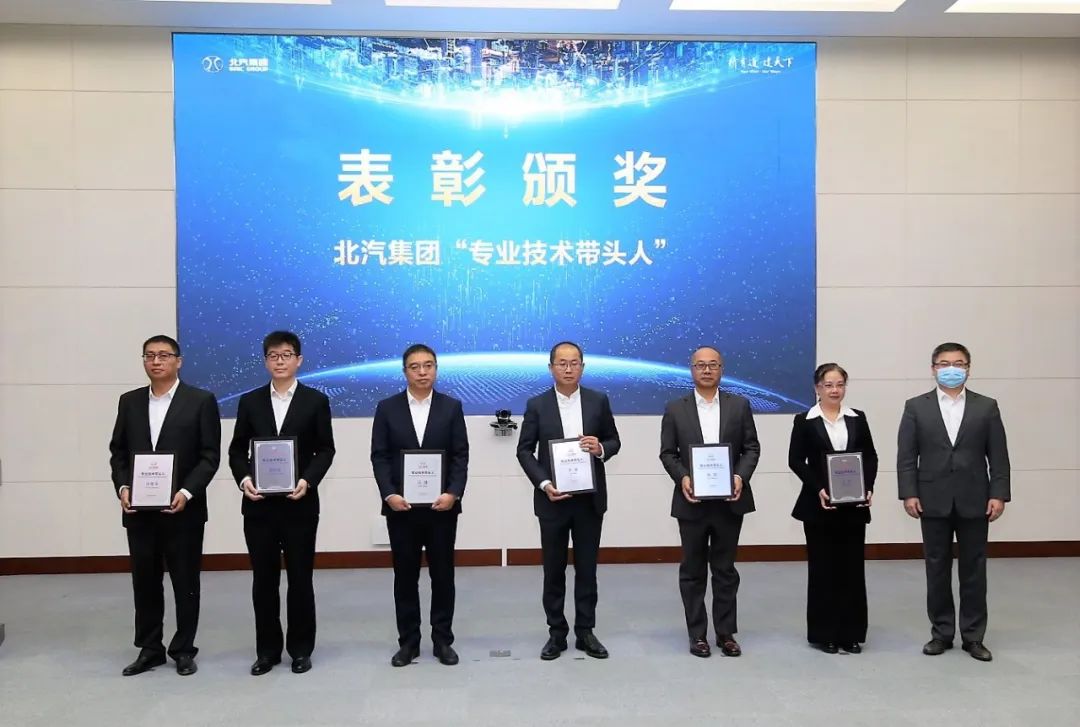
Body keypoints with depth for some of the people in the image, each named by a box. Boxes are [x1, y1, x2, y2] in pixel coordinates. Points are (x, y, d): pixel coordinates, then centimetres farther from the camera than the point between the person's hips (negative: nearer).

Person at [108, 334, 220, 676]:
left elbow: (210, 456, -7)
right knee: (144, 581, 11)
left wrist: (187, 492, -18)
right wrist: (123, 487, -6)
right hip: (139, 510, 4)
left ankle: (183, 650, 20)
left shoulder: (201, 401, -4)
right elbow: (117, 451, 10)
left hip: (183, 509, -3)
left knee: (185, 582, 6)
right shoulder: (129, 401, 9)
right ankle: (150, 649, 25)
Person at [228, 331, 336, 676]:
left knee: (300, 578, 5)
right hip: (259, 504, 2)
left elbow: (325, 450, -1)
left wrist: (308, 480, -17)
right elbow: (237, 450, 8)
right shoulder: (250, 401, 7)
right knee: (264, 579, 8)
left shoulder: (316, 401, 1)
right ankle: (267, 650, 21)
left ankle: (300, 649, 19)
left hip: (299, 503, -2)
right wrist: (243, 478, -11)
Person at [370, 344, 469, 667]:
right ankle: (408, 642, 19)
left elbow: (461, 456, -1)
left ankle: (443, 640, 19)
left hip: (441, 505, 0)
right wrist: (389, 495, -14)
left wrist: (453, 493, -14)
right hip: (401, 506, 0)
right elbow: (379, 457, -1)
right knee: (405, 576, 8)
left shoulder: (451, 407, 3)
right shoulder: (387, 408, 3)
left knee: (443, 574, 7)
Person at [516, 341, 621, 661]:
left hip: (590, 499, 1)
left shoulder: (598, 401, 2)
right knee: (554, 569, 7)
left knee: (587, 568, 9)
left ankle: (585, 631, 20)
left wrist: (601, 449, -16)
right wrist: (543, 484, -14)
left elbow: (614, 441, 8)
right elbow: (524, 450, -1)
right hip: (552, 499, -1)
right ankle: (556, 633, 19)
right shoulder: (537, 404, -1)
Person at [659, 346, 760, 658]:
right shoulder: (675, 409, 2)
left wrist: (741, 476, -13)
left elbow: (751, 447, 3)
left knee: (725, 569, 9)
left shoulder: (739, 405, 5)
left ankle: (726, 632, 20)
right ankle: (697, 634, 17)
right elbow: (667, 453, 1)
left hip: (729, 501, 1)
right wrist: (682, 478, -15)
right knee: (692, 571, 7)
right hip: (692, 501, 0)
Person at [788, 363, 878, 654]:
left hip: (854, 504, 3)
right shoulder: (804, 421, -1)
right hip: (818, 505, -3)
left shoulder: (858, 418, 8)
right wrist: (818, 489, -17)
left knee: (852, 567, 6)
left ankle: (851, 633, 17)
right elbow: (796, 461, -5)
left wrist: (868, 488, -8)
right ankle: (824, 633, 14)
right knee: (823, 567, 4)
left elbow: (870, 457, 7)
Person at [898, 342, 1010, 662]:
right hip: (934, 501, 0)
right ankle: (941, 633, 19)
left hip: (974, 501, 1)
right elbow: (906, 456, -2)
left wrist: (998, 494, -6)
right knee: (937, 570, 7)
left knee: (973, 570, 8)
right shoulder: (916, 407, 2)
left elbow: (998, 456, 2)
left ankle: (973, 636, 19)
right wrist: (909, 494, -9)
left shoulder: (987, 407, 4)